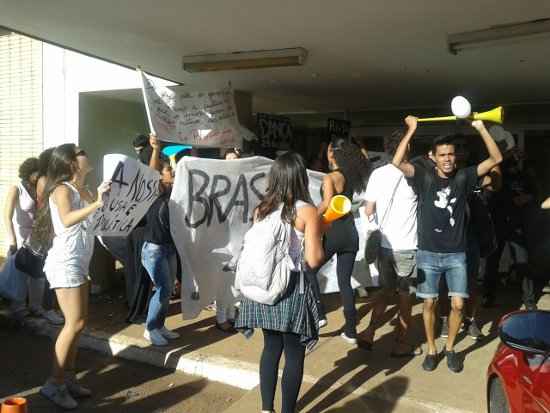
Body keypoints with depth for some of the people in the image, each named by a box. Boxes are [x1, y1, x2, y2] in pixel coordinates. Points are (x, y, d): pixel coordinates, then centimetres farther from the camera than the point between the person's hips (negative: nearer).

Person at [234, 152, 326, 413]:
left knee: (271, 347, 19)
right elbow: (314, 260, -15)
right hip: (292, 289, -5)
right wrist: (319, 234, 2)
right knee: (294, 353, 10)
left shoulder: (261, 210, 2)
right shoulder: (307, 211, -11)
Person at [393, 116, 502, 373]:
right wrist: (411, 130, -18)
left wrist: (481, 128, -9)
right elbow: (397, 162, -19)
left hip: (456, 255, 1)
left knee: (458, 304, 1)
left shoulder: (463, 178, 0)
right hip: (428, 254, -1)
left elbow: (496, 159, -4)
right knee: (429, 303, 6)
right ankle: (432, 350, 24)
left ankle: (450, 349, 23)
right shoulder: (424, 178, -5)